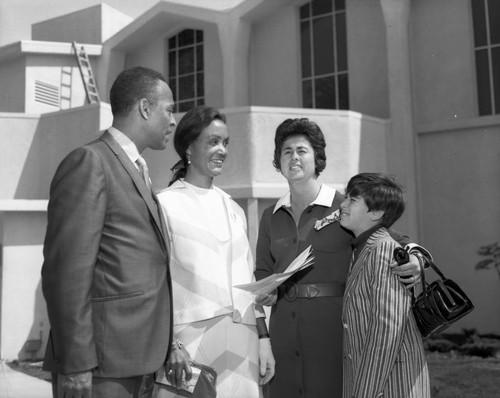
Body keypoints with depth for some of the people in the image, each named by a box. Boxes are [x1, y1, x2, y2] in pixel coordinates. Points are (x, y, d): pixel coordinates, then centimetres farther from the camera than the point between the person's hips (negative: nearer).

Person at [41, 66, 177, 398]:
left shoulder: (138, 171, 16)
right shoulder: (89, 161, -11)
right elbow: (66, 270, -17)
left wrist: (165, 346, 14)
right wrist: (74, 365, -18)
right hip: (102, 363, -8)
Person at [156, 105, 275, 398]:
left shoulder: (233, 209, 14)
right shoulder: (166, 205, -2)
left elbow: (248, 280, 15)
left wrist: (264, 339, 12)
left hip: (243, 340, 5)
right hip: (192, 338, -5)